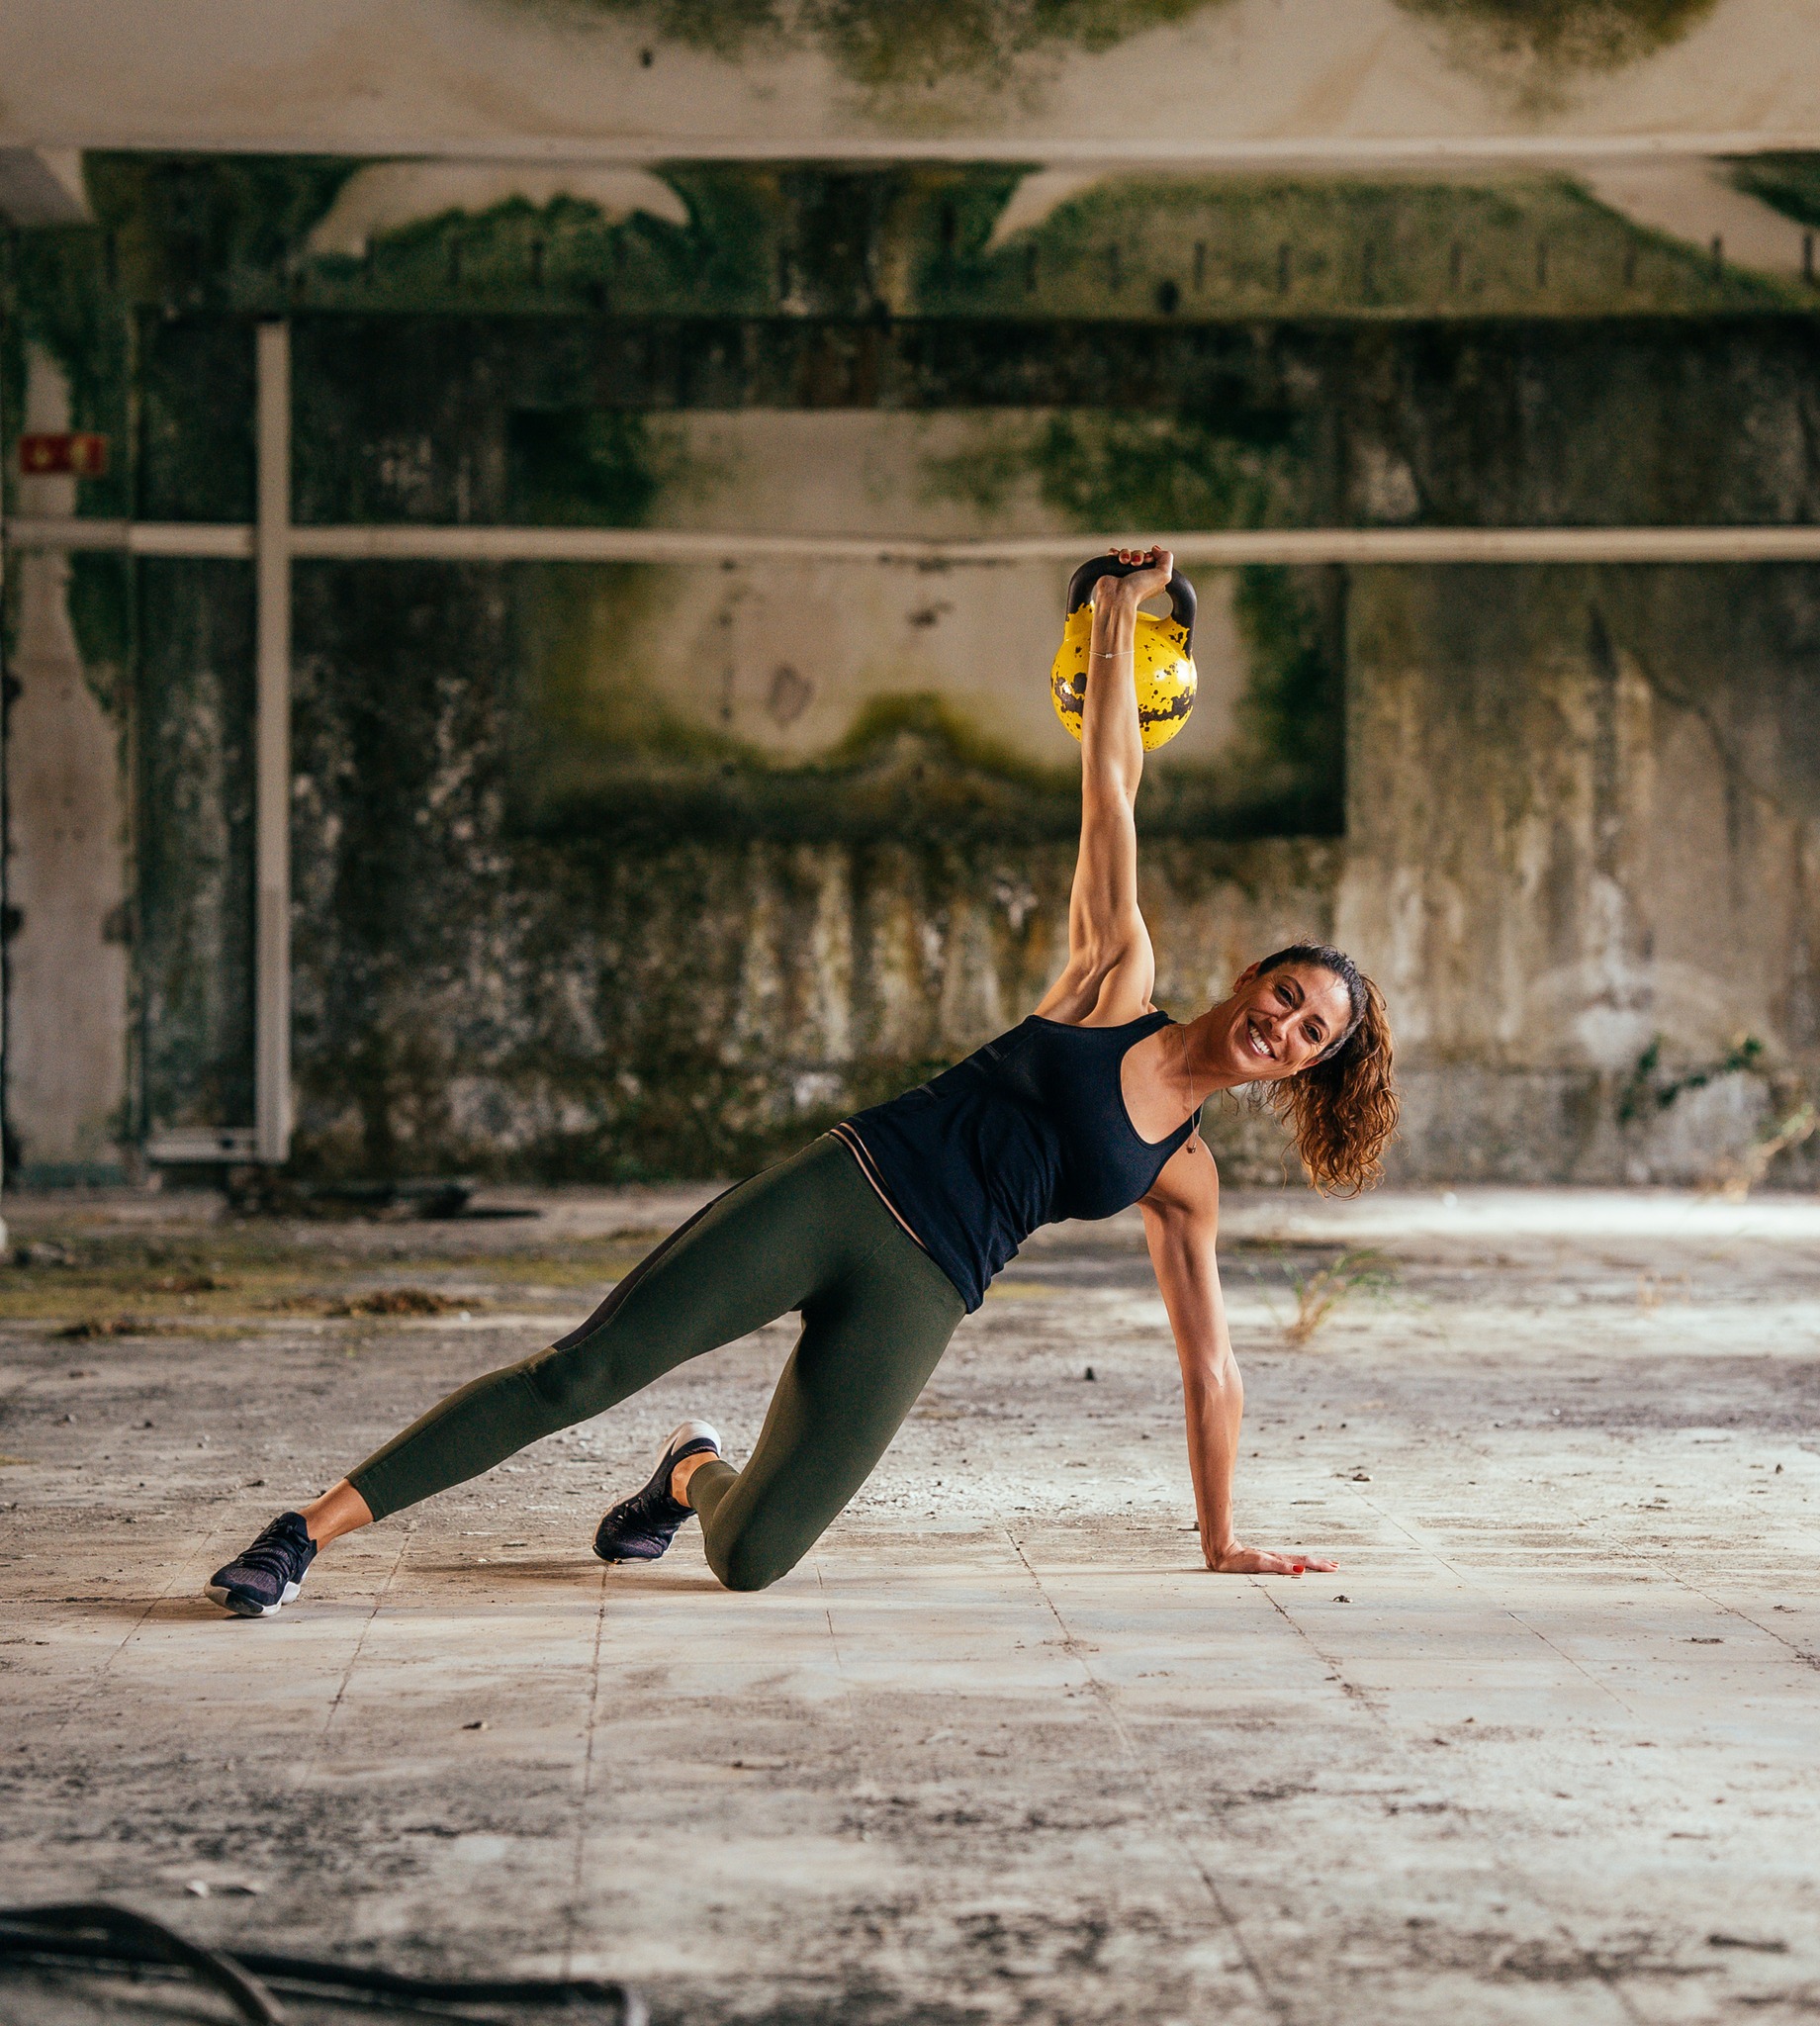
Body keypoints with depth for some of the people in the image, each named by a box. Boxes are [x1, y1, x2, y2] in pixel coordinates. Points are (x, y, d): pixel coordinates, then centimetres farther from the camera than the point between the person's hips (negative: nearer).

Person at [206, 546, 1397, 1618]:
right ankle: (308, 1533, -11)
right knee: (585, 1370, -16)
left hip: (915, 1300, 2)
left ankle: (698, 1473, 23)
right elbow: (1111, 778, 5)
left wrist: (1224, 1540, 19)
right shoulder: (1119, 983, 8)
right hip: (841, 1191, -1)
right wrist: (1120, 612, 3)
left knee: (753, 1562, -14)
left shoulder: (1184, 1181, 13)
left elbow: (1210, 1366, 19)